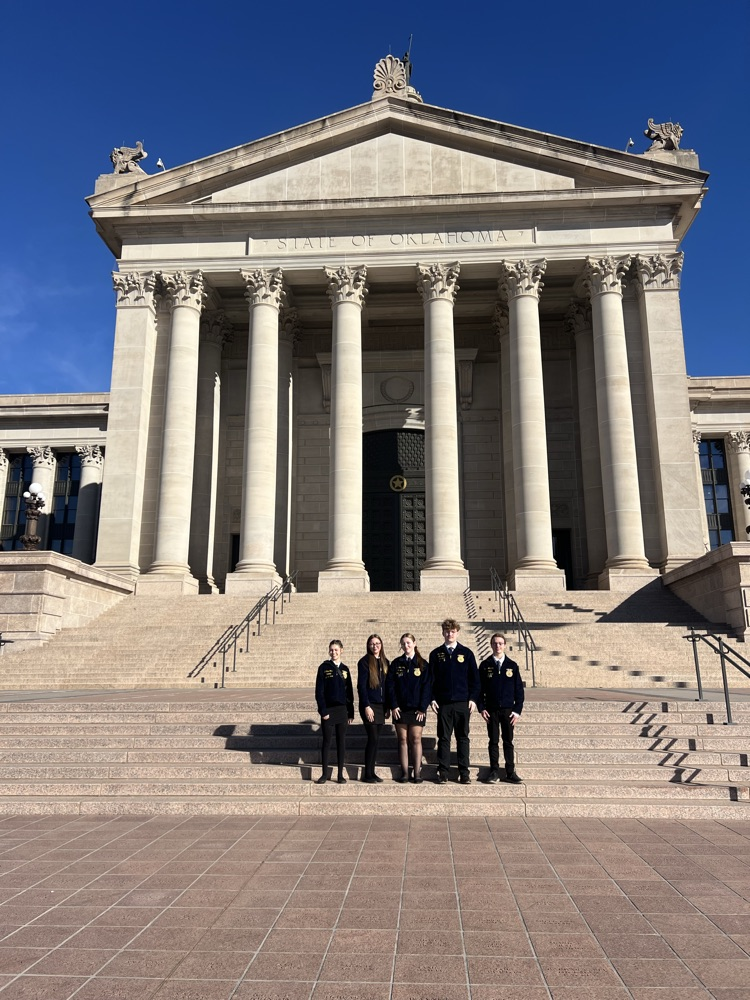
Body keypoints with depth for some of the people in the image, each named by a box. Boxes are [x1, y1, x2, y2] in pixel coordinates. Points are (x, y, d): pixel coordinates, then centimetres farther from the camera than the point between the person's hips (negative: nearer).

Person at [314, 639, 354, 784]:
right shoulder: (324, 668, -1)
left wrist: (351, 712, 6)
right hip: (328, 710, -3)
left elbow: (349, 692, 11)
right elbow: (319, 691, -4)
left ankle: (340, 774, 12)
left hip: (342, 710, 3)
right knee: (327, 742, 2)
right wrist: (323, 711, -12)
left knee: (341, 742, 6)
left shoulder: (345, 669, 9)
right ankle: (325, 774, 10)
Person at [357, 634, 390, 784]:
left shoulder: (385, 662, 12)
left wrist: (388, 706, 10)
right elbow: (361, 685, -9)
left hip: (381, 705, 6)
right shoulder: (364, 662, -6)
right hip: (369, 705, -6)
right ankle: (367, 774, 1)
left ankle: (372, 772, 15)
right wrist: (366, 706, -15)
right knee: (373, 738, -8)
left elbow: (388, 685, 14)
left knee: (375, 739, 8)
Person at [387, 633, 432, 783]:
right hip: (400, 708, 2)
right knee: (403, 740, 4)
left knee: (416, 739, -1)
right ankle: (404, 773, 8)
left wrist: (422, 708, -9)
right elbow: (390, 686, 3)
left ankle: (417, 773, 3)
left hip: (417, 709, -2)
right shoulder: (396, 663, 6)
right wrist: (393, 706, -6)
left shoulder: (422, 664, 1)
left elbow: (427, 687, -2)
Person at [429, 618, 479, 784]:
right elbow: (431, 678, 6)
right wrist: (432, 699, -2)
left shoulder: (466, 653, 5)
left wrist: (473, 699, -2)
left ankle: (464, 773, 11)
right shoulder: (436, 654, 6)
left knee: (463, 738, 5)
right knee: (443, 738, 3)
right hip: (443, 703, 0)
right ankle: (443, 772, 9)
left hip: (463, 703, 0)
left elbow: (474, 678, 6)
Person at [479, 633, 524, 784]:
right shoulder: (485, 665, 3)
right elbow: (479, 688, 4)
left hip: (508, 710, 0)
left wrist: (517, 710, -2)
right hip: (491, 710, 0)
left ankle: (510, 772, 12)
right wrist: (481, 708, -4)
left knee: (508, 742, 6)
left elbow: (519, 689, 4)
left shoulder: (512, 665, 4)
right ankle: (494, 772, 10)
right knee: (493, 742, 3)